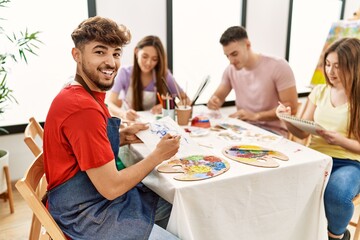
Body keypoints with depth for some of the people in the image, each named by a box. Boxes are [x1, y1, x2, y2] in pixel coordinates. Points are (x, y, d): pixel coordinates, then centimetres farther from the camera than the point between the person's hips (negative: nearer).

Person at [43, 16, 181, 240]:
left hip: (97, 196, 9)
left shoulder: (82, 95, 3)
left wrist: (123, 136, 0)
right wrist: (158, 155, -14)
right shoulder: (83, 107, -28)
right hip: (84, 215, -9)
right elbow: (111, 187, -25)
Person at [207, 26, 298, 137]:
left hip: (272, 132, -5)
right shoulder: (230, 70, 3)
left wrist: (256, 116, -21)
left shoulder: (278, 66, -12)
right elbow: (218, 97, 12)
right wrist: (213, 102, -13)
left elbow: (291, 107, -13)